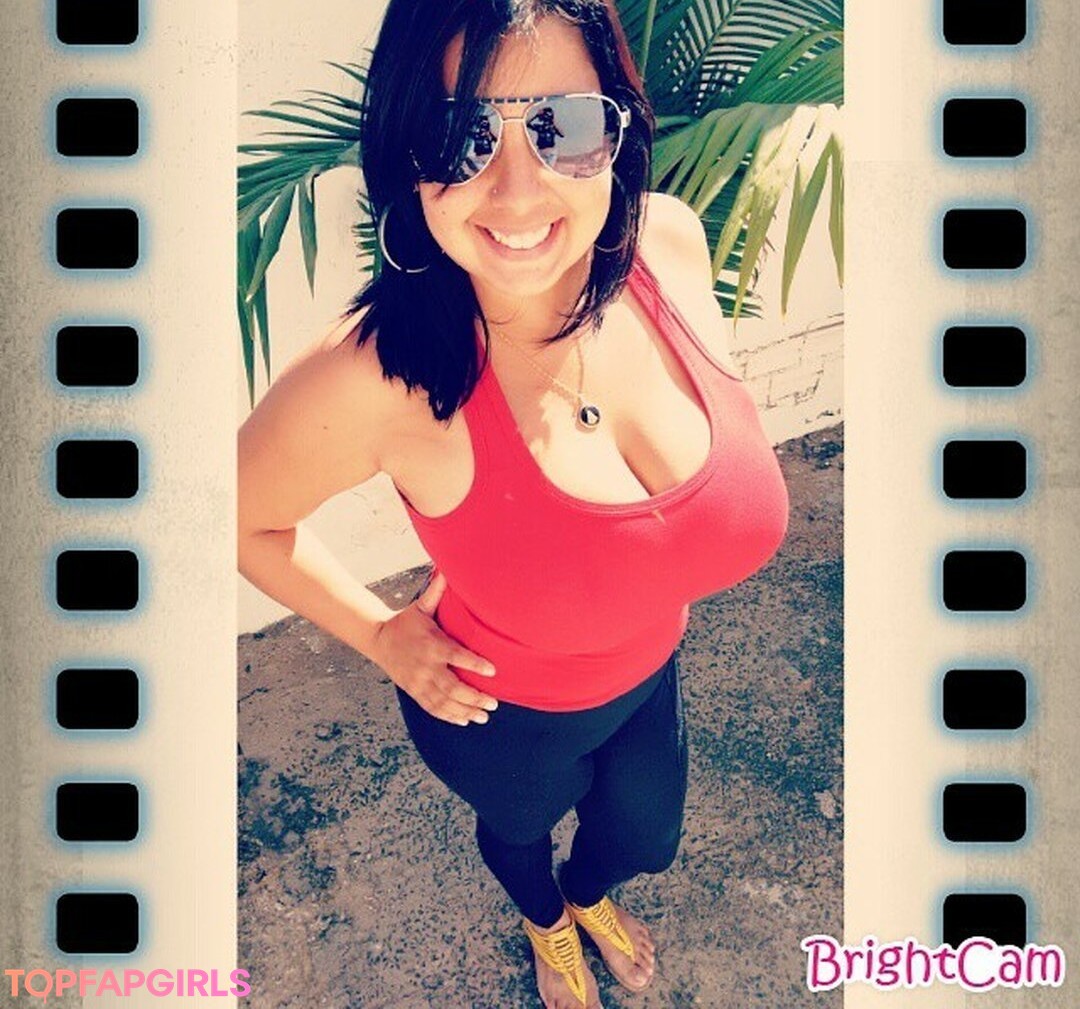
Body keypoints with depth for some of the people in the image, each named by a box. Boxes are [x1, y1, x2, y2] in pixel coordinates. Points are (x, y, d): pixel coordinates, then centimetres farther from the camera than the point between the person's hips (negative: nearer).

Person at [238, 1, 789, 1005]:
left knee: (645, 835, 33)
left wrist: (655, 591, 3)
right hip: (504, 712, -4)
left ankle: (592, 895, 73)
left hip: (650, 669, 4)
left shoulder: (670, 243, -24)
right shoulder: (379, 378, -38)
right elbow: (241, 515, -18)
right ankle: (547, 926, 72)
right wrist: (381, 634, -11)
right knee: (521, 827, 32)